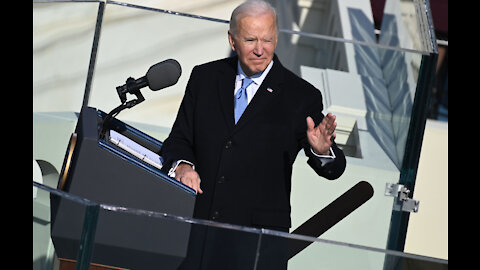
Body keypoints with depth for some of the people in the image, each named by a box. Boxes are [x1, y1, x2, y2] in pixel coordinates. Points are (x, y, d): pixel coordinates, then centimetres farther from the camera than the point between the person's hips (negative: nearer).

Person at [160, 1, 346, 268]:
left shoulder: (302, 96, 2)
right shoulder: (204, 77, 10)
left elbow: (333, 170, 0)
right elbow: (179, 138, 14)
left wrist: (322, 151, -23)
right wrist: (182, 164, -9)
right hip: (196, 223, 2)